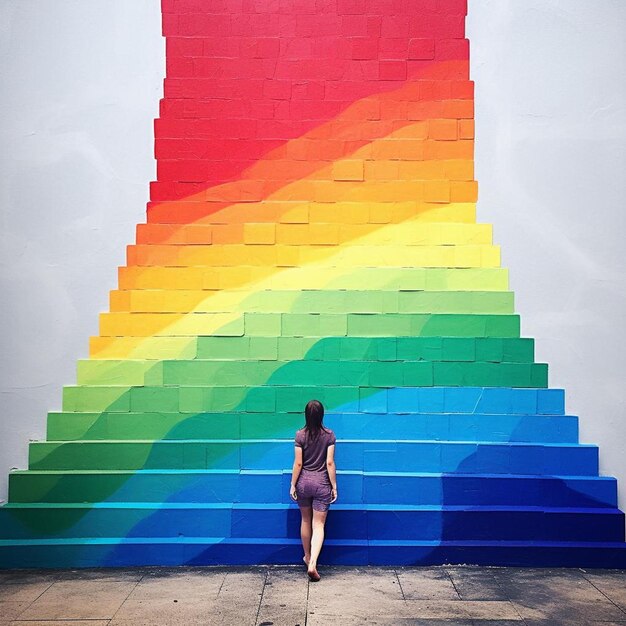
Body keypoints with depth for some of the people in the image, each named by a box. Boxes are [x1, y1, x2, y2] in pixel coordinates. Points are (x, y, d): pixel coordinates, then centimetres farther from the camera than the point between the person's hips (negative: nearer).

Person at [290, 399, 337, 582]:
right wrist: (334, 486, -1)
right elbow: (330, 463, -8)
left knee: (305, 520, 19)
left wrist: (293, 485, 2)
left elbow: (298, 463, -7)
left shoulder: (300, 435, -8)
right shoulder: (329, 435, -7)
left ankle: (307, 557, 34)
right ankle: (312, 564, -12)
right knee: (319, 525, 2)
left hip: (304, 482, 1)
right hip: (322, 484, -1)